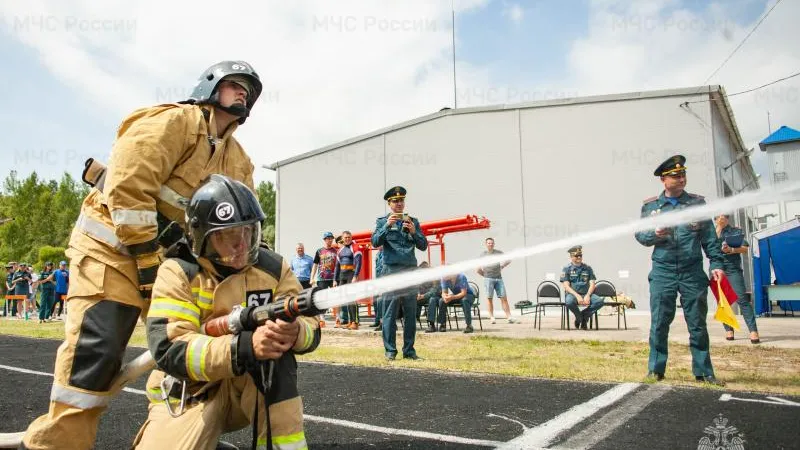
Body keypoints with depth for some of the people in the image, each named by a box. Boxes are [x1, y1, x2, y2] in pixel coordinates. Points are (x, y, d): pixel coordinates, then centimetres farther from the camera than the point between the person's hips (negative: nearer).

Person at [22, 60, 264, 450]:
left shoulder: (240, 162, 12)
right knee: (96, 351, -14)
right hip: (114, 246, -7)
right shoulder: (175, 120, -12)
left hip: (175, 259, 8)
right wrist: (147, 257, -21)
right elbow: (127, 184, -22)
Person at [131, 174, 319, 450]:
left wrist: (295, 331, -34)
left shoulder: (273, 267, -5)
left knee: (276, 355, -29)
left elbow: (311, 329, -8)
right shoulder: (178, 272, -14)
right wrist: (244, 346, -40)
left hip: (256, 388, 1)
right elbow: (168, 349, -26)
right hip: (190, 392, 0)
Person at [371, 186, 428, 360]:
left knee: (410, 313, 5)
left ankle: (409, 350, 13)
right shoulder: (382, 221, 7)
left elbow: (423, 246, 8)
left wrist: (413, 232, -8)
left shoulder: (413, 221, 14)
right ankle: (390, 351, 6)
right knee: (390, 313, -2)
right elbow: (375, 242, -7)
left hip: (411, 271, 3)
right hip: (391, 270, -3)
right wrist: (387, 225, -17)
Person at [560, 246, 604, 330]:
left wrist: (587, 296, -14)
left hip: (586, 294, 3)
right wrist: (577, 296, -20)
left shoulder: (588, 268, 13)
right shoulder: (566, 269, 3)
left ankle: (584, 315, -2)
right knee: (569, 301, -38)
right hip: (572, 294, -3)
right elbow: (566, 286, -6)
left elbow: (592, 284, 6)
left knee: (600, 301, -27)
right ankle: (579, 317, -5)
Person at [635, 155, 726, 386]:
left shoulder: (697, 202, 6)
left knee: (698, 324, 6)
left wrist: (716, 263, -4)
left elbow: (710, 237, 4)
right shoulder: (650, 206, 6)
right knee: (659, 323, 2)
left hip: (693, 272, 1)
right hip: (662, 273, 0)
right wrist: (655, 234, -14)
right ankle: (656, 369, 12)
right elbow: (640, 235, 6)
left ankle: (703, 371, 17)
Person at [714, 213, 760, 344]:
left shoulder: (737, 231, 13)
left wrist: (731, 250, -13)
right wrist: (719, 228, -3)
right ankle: (728, 330, 8)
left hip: (733, 267, -2)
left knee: (742, 298, -12)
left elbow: (745, 249, 4)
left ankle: (753, 331, -15)